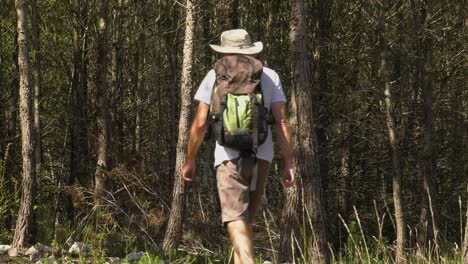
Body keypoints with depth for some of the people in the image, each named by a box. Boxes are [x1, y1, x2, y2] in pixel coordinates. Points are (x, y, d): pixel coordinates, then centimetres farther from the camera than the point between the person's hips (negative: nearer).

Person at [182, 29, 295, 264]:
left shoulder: (215, 76, 6)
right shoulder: (269, 77, 10)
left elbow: (200, 123, 3)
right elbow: (281, 123, 4)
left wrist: (190, 160, 13)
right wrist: (288, 164, 6)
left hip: (229, 156, -3)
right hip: (261, 156, 3)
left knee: (236, 221, -8)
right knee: (246, 219, 18)